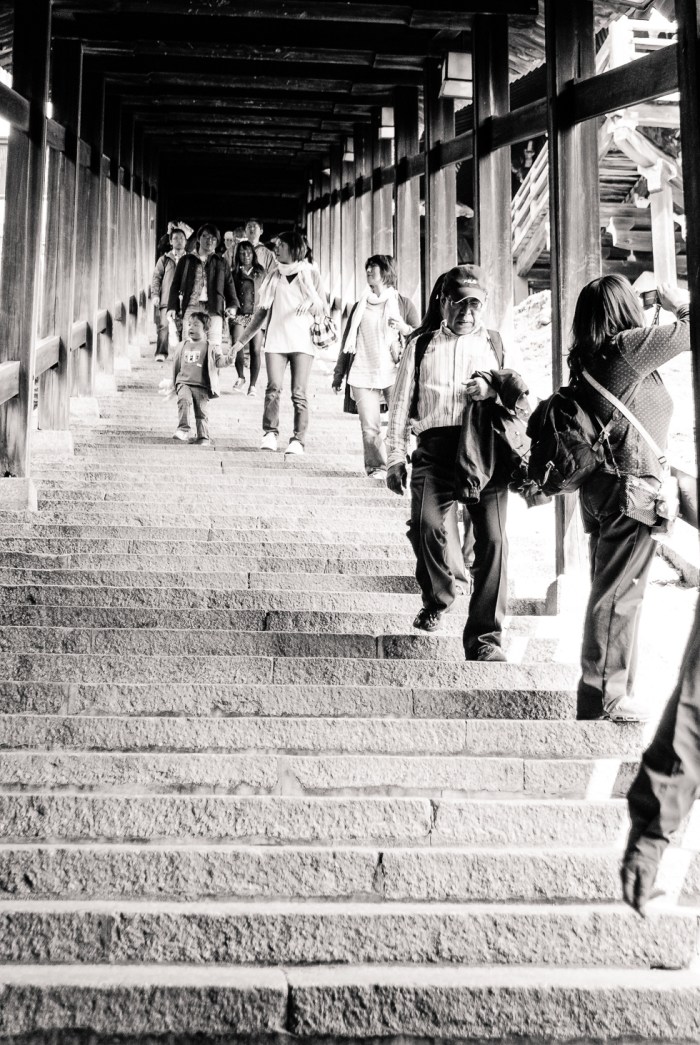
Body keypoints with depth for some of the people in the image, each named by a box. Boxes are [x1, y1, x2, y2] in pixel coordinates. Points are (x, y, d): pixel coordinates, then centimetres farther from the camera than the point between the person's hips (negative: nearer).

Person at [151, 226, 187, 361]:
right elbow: (156, 277, 9)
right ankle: (161, 354, -13)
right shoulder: (164, 259, 13)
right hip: (166, 299, 0)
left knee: (183, 328, 0)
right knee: (163, 326, -11)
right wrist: (155, 294, -4)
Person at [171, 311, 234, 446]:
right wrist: (173, 384, 25)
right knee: (183, 400, -24)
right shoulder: (182, 346, 14)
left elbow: (218, 360, -6)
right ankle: (183, 429, -20)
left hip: (202, 386, -2)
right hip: (184, 383, 2)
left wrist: (227, 360, -28)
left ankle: (203, 437, 7)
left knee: (202, 410, -4)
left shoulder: (211, 347, 4)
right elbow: (176, 365, 22)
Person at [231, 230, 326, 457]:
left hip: (302, 341, -2)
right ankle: (270, 434, -4)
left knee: (299, 393, -8)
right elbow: (262, 311, 18)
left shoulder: (310, 274, 8)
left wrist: (310, 300, -15)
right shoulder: (273, 276, 15)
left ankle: (298, 440, -5)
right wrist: (242, 339, 16)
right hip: (276, 340, 2)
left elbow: (322, 309, 8)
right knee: (273, 388, -13)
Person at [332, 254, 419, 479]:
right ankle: (376, 467, 6)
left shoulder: (403, 304, 9)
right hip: (363, 375, 2)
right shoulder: (360, 306, 18)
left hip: (395, 375, -2)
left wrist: (405, 328, -10)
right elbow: (347, 342, 20)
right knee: (369, 428, -5)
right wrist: (339, 373, 18)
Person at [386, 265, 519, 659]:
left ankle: (484, 637, -5)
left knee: (493, 538, -12)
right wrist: (395, 455, 8)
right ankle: (440, 596, 14)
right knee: (428, 525, -19)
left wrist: (492, 388, -3)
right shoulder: (421, 344, 18)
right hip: (436, 445, 0)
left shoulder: (494, 343, 19)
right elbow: (401, 401, 16)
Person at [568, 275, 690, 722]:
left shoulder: (589, 357, 10)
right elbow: (689, 331, -5)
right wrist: (681, 301, 11)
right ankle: (604, 698, 2)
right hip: (631, 484, -9)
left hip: (601, 484, 9)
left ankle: (615, 693, 25)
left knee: (614, 593, 15)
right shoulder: (630, 346, -12)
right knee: (618, 595, -3)